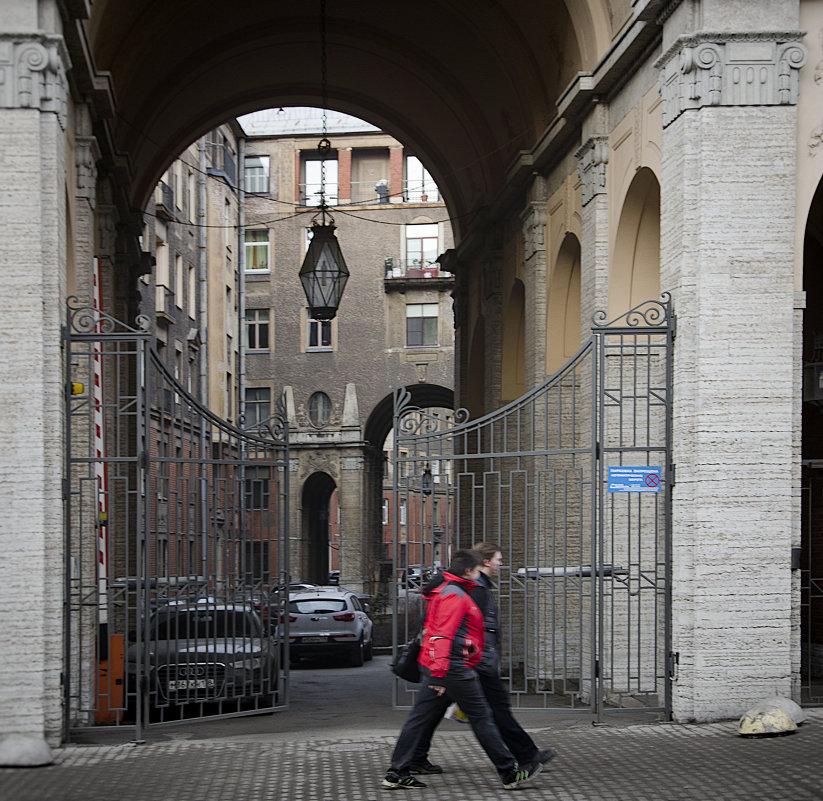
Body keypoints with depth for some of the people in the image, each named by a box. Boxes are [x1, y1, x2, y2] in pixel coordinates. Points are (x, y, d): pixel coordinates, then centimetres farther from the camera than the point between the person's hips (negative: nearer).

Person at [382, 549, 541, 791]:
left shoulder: (445, 591, 19)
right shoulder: (455, 596, -15)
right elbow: (443, 634, -23)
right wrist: (440, 671, -28)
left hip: (435, 668, 10)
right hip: (455, 670, -10)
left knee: (420, 717, 8)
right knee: (481, 717, -2)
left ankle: (397, 773, 6)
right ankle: (510, 773, 5)